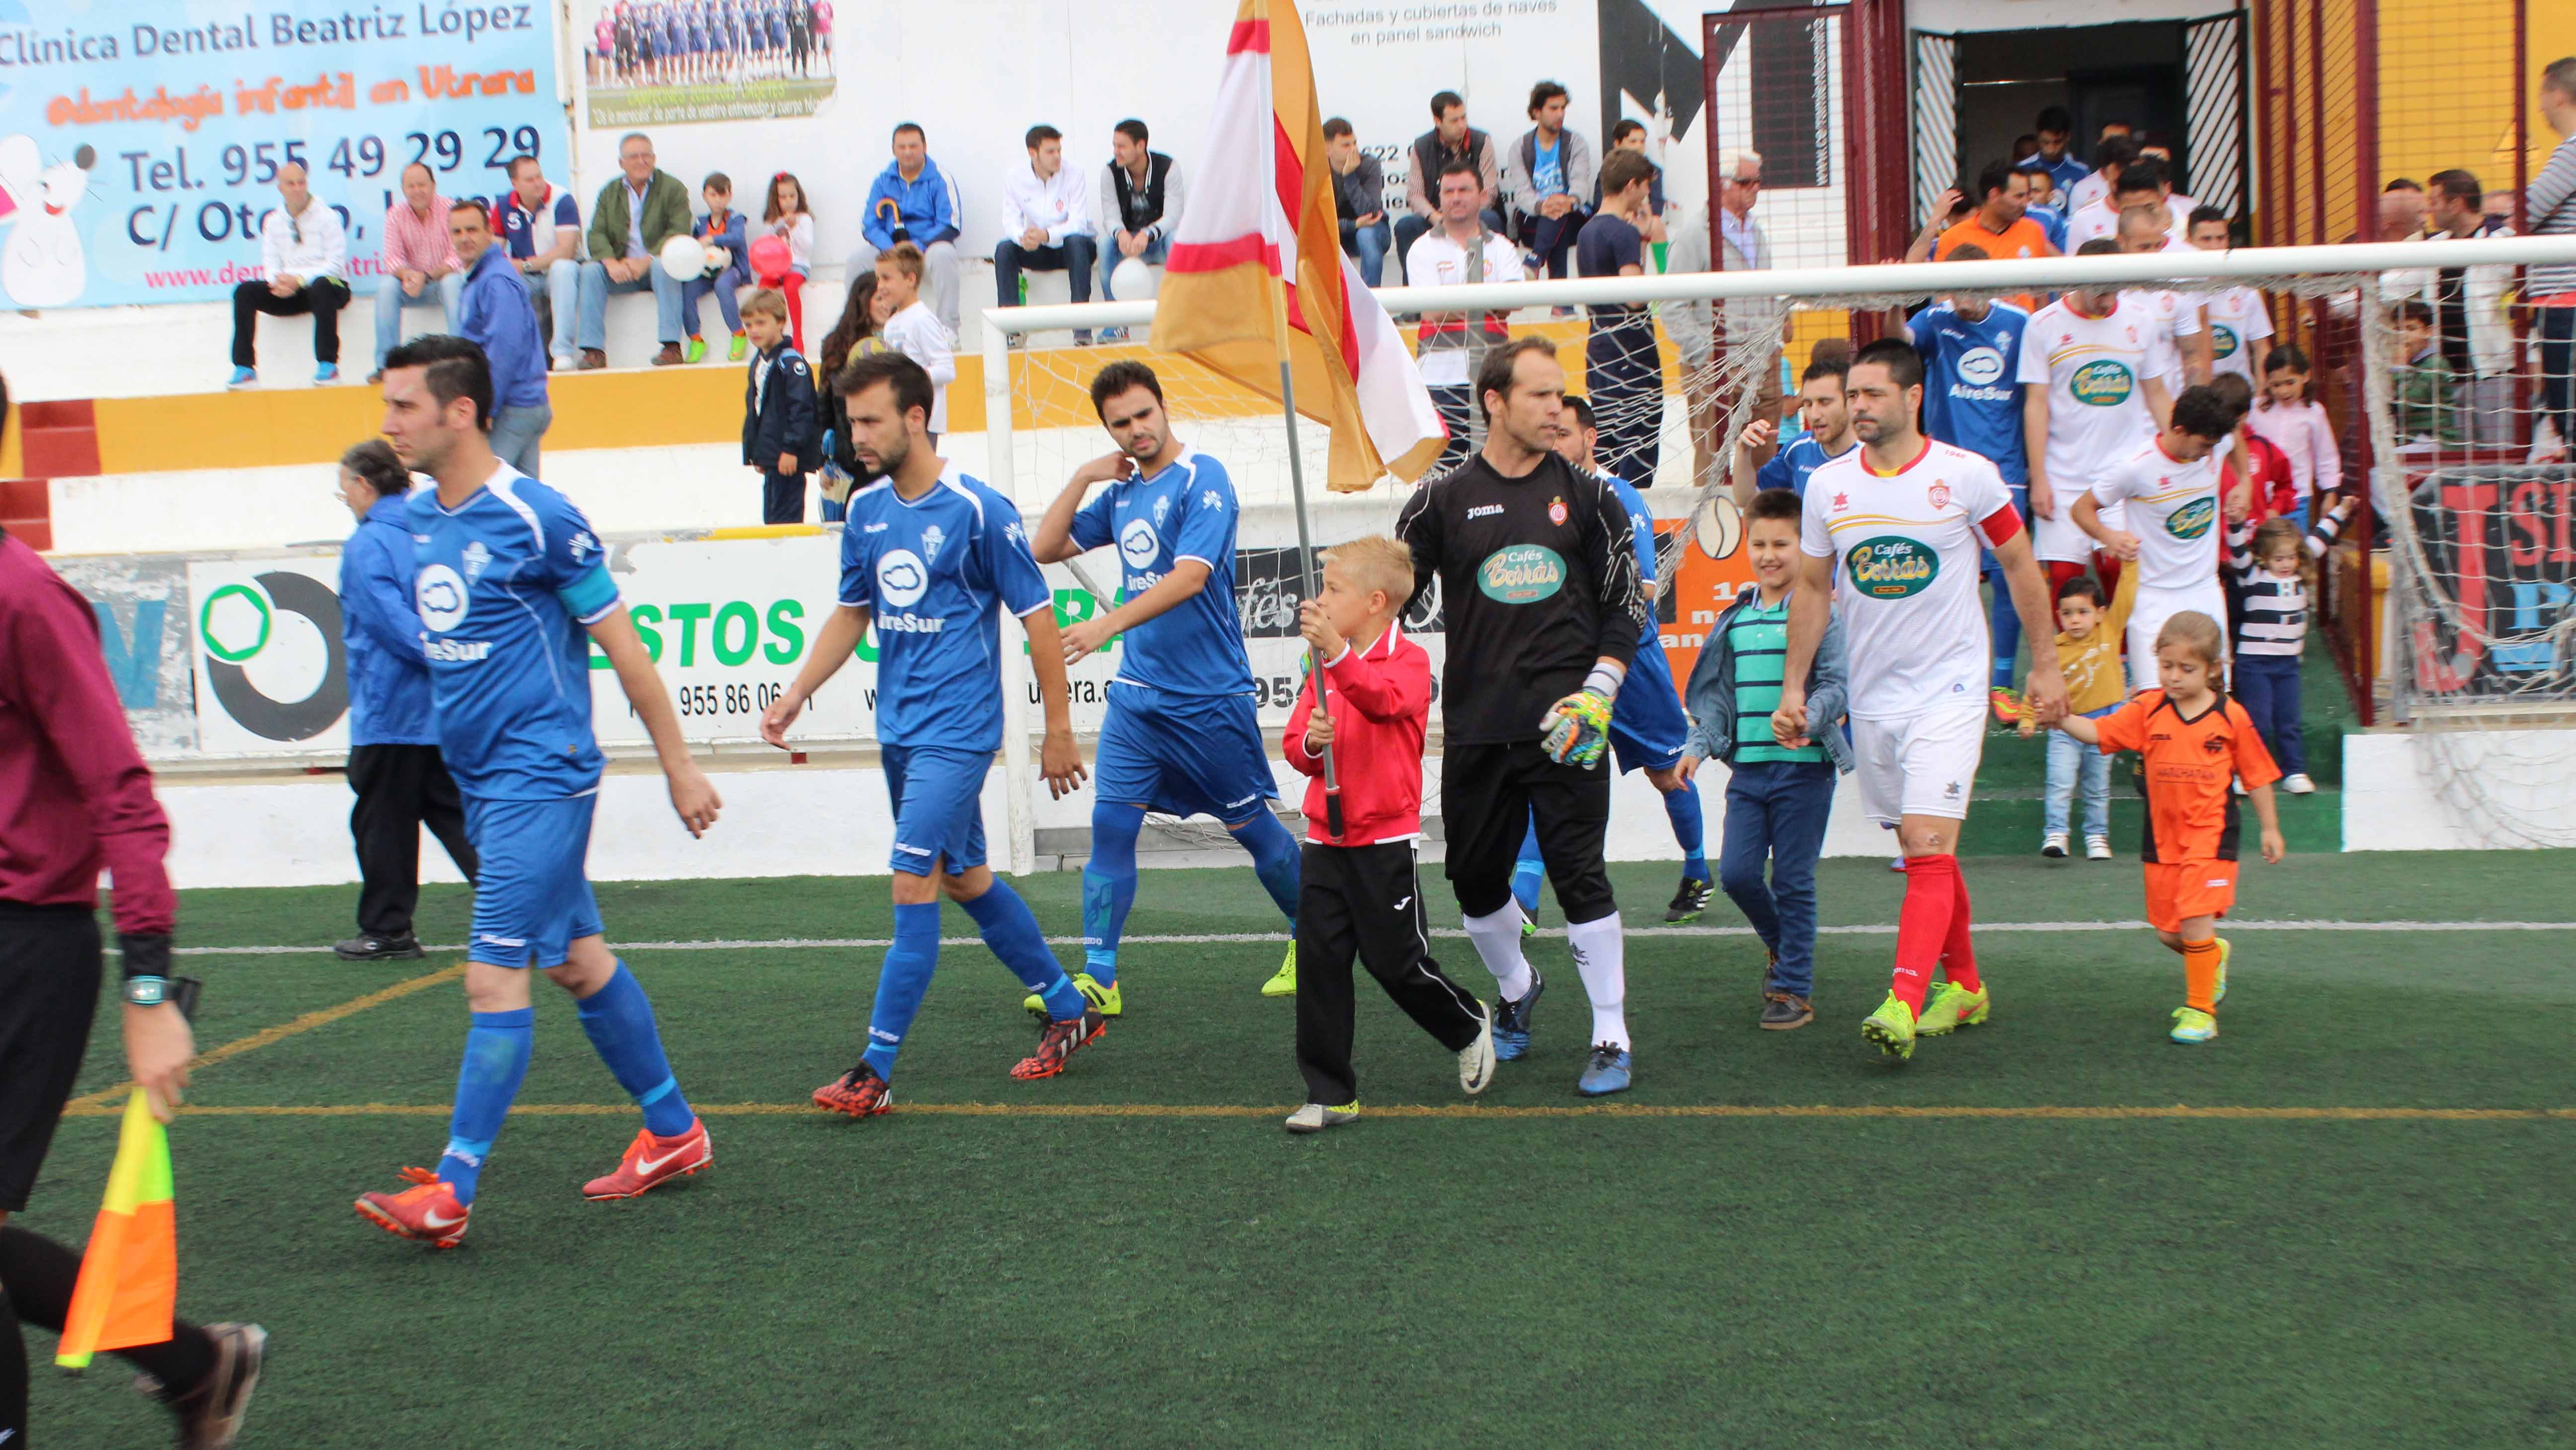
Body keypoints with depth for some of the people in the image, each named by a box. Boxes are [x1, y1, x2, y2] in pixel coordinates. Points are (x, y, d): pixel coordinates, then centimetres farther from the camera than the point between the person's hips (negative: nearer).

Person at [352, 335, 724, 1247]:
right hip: (480, 779, 8)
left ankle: (453, 1189, -4)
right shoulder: (418, 523, 9)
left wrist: (678, 767, -5)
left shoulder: (537, 519, -14)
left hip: (540, 778, -8)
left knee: (496, 977, -8)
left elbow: (622, 646, -9)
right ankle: (673, 1134, 26)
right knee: (577, 961, 14)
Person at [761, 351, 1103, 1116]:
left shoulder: (978, 509, -13)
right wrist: (796, 694, 10)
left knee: (913, 886, -12)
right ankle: (1069, 1010, 31)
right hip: (899, 730, 8)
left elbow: (1038, 617, -8)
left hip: (956, 731, -8)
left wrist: (1058, 730, -7)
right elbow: (852, 614, 20)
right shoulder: (865, 512, 7)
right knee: (965, 881, 15)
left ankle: (876, 1069, -7)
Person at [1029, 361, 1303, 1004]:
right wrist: (1084, 478, 1)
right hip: (1136, 694, 6)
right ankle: (1098, 978, 1)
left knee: (1251, 826, 6)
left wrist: (1108, 624, -33)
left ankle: (1312, 944, 27)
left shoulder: (1203, 480, -12)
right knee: (1111, 824, -3)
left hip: (1209, 697, -6)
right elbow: (1045, 549, 12)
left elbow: (1191, 575, -24)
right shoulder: (1121, 492, 10)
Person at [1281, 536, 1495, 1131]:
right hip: (1324, 841, 5)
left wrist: (1336, 653, -46)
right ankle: (1330, 1093, 8)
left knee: (1398, 961, 2)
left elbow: (1383, 699, -29)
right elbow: (1293, 742, 10)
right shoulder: (1323, 667, 12)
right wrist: (1311, 742, -14)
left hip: (1386, 842, -5)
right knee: (1320, 962, 1)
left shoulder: (1409, 660, -7)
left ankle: (1470, 1025, 31)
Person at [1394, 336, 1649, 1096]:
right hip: (1475, 729, 2)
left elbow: (1627, 606, 7)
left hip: (1564, 725, -1)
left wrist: (1598, 694, -4)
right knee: (1475, 878, 10)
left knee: (1580, 876, -6)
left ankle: (1612, 1039, 5)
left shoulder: (1588, 497, 5)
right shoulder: (1441, 502, 3)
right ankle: (1517, 992, 38)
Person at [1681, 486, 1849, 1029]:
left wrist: (1806, 718, -28)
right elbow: (1717, 692, 19)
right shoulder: (1735, 618, 13)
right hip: (1747, 766, 5)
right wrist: (1700, 746, 10)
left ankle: (1793, 989, 11)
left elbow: (1835, 683, -10)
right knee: (1736, 873, 1)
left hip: (1804, 766, -5)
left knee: (1793, 881, 0)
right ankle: (1780, 945, 29)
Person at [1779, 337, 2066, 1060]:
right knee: (1922, 847, 12)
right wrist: (1793, 687, 9)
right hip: (1872, 697, 4)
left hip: (1951, 689, -4)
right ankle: (1964, 987, 27)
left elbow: (2021, 567, 5)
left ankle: (1902, 1003, -22)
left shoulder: (1968, 475, -6)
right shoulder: (1827, 485, 3)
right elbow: (1812, 589, 12)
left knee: (1928, 845, -16)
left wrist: (2046, 665, 5)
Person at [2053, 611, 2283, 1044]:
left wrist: (2270, 828, 9)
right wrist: (2061, 718, -29)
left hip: (2210, 835, -3)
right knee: (2167, 931, 10)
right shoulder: (2148, 710, -1)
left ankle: (2200, 1009, 2)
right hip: (2162, 837, 3)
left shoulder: (2232, 717, -3)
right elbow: (2096, 732, -11)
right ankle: (2214, 955, 43)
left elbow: (2256, 776, 6)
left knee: (2196, 922, -13)